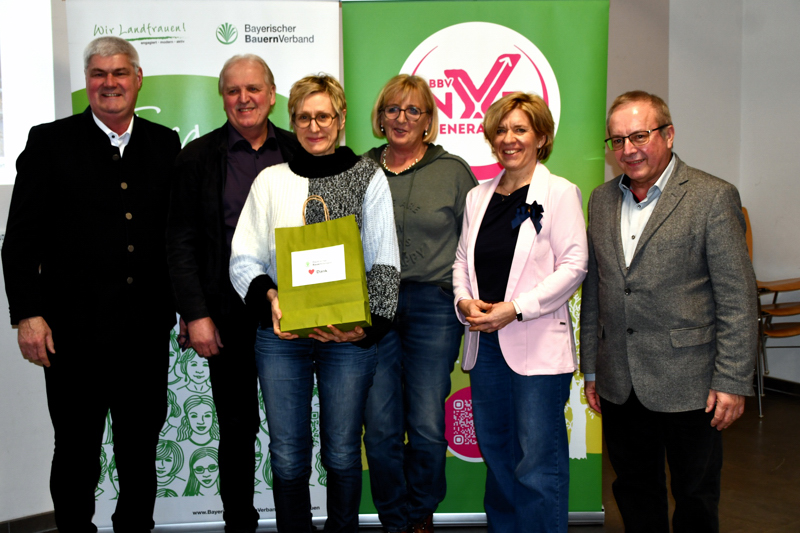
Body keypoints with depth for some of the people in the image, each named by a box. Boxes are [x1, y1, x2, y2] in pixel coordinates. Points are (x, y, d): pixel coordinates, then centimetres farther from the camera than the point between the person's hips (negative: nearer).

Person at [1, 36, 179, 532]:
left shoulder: (165, 144, 8)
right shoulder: (50, 142, 0)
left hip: (148, 330, 3)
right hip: (75, 330, -2)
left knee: (142, 450, 15)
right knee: (76, 453, 11)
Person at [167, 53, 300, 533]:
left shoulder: (298, 152, 7)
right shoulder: (198, 156, 3)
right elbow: (182, 242, 1)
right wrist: (196, 314, -6)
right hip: (228, 313, -1)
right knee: (237, 426, 9)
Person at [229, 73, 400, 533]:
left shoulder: (369, 178, 6)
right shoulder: (271, 181, 10)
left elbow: (385, 263, 1)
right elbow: (244, 260, 6)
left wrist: (367, 323, -14)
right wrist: (269, 296, -14)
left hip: (349, 335, -1)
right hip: (281, 333, 1)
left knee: (342, 453, 8)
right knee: (287, 456, 7)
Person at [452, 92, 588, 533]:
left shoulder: (559, 192, -3)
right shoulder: (478, 197, 14)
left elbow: (574, 265, -9)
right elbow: (462, 260, 16)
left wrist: (515, 308, -16)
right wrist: (464, 300, -5)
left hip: (537, 345, -6)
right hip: (485, 344, 6)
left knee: (539, 460, -1)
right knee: (496, 453, 15)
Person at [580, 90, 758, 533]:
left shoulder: (713, 197, -7)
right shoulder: (601, 200, 8)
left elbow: (738, 297, -9)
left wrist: (733, 381, -11)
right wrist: (591, 368, 11)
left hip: (687, 384, -4)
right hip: (619, 387, 4)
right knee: (634, 493, 17)